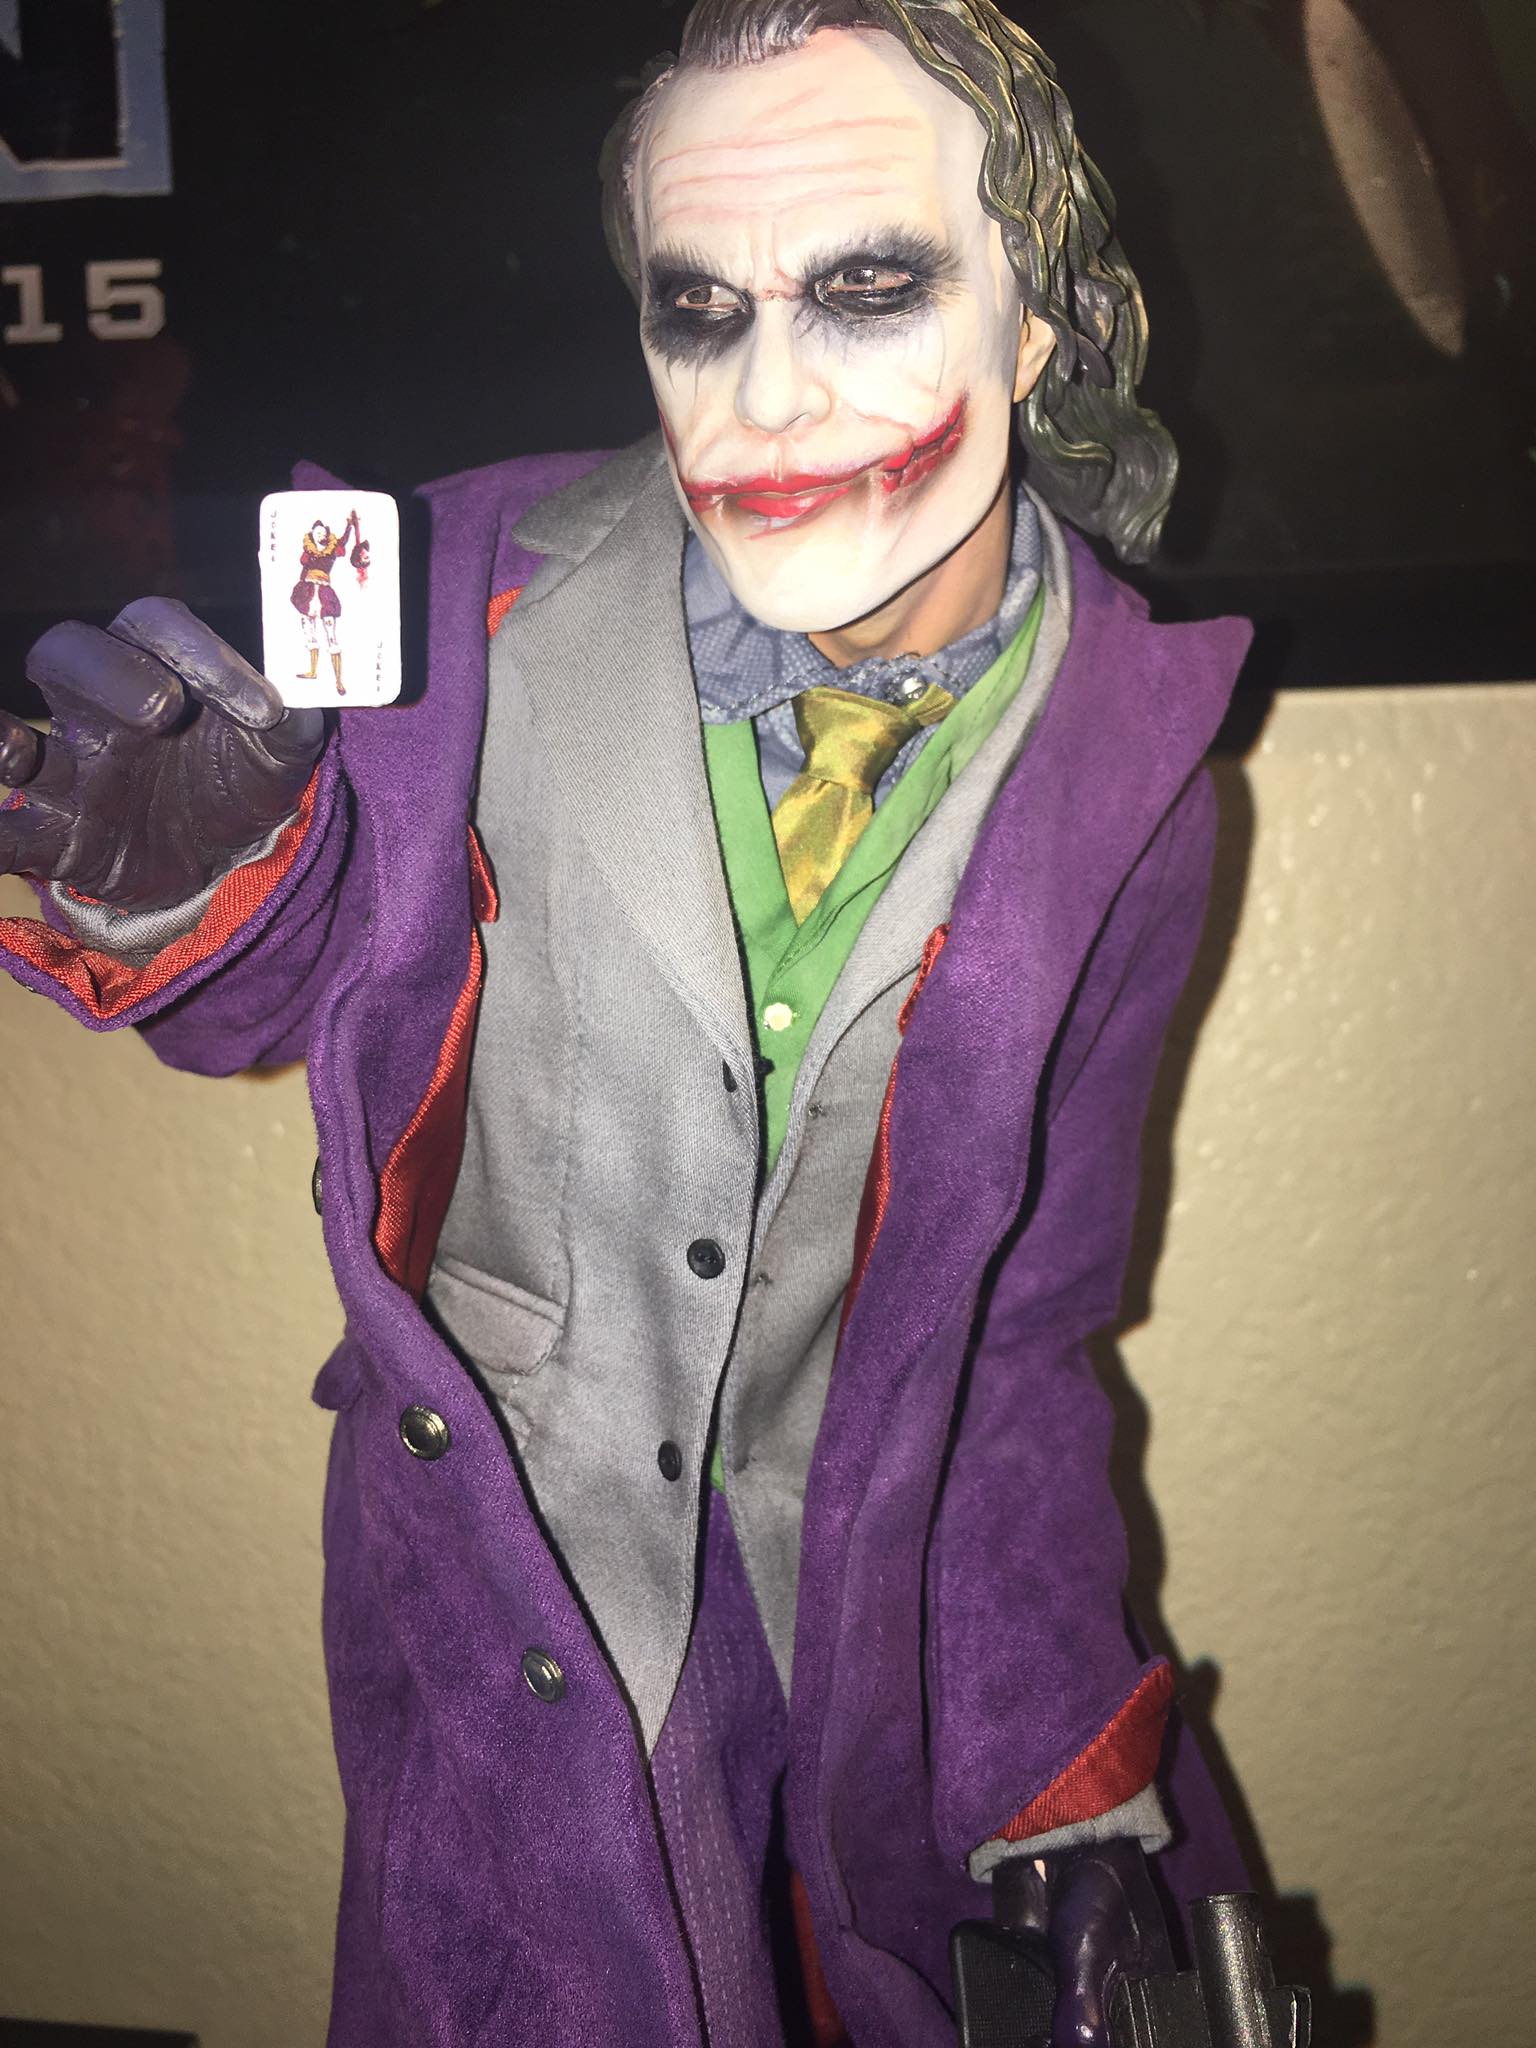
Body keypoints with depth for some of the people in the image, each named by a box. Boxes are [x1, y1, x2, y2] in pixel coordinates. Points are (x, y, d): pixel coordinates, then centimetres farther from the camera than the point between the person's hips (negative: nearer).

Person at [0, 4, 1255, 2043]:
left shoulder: (1127, 774, -12)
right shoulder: (482, 588, -17)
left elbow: (1018, 1322, -2)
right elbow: (279, 995, -2)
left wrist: (1073, 1776, -2)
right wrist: (189, 881, -26)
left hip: (866, 1565, 2)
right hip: (491, 1536, -1)